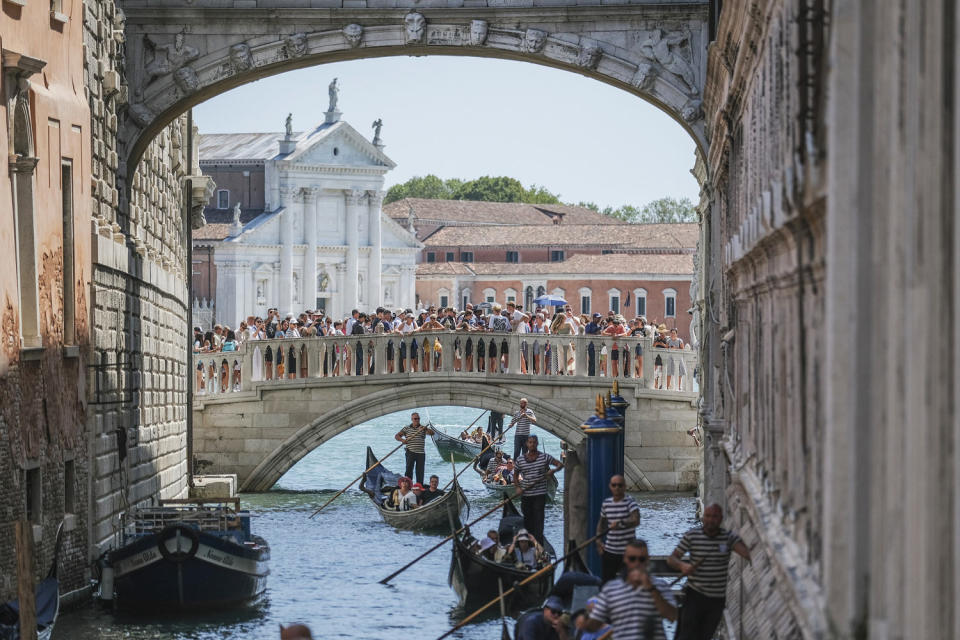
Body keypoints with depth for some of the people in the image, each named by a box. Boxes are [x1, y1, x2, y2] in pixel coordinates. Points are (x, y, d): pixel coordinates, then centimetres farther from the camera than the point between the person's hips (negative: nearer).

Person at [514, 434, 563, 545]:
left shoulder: (544, 457, -1)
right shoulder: (520, 460, 5)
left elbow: (560, 464, 2)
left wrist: (554, 470, -19)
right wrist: (518, 487, -1)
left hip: (540, 494, -3)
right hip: (525, 495, 3)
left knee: (538, 520, -9)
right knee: (527, 520, 9)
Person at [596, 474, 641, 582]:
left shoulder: (630, 501, -10)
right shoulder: (606, 503, 7)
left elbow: (636, 520, -27)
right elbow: (601, 522, 21)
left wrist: (621, 523, -45)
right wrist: (598, 540, 8)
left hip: (627, 552, -5)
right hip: (609, 551, 5)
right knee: (607, 580, 5)